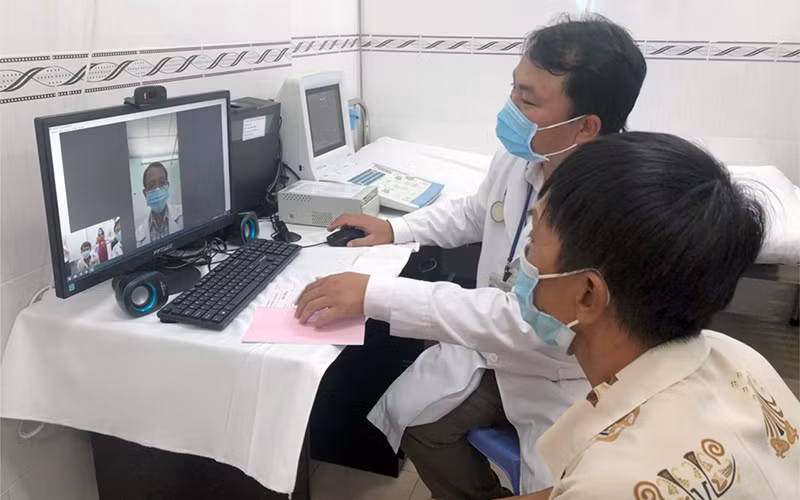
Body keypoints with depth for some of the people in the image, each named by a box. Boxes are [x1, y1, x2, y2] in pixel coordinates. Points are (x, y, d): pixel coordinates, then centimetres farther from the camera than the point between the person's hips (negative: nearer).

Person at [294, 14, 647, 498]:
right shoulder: (517, 157, -9)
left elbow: (525, 320, -39)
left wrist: (376, 294, -40)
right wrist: (396, 229, 1)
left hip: (564, 382, -6)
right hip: (495, 347, 6)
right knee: (404, 414, 4)